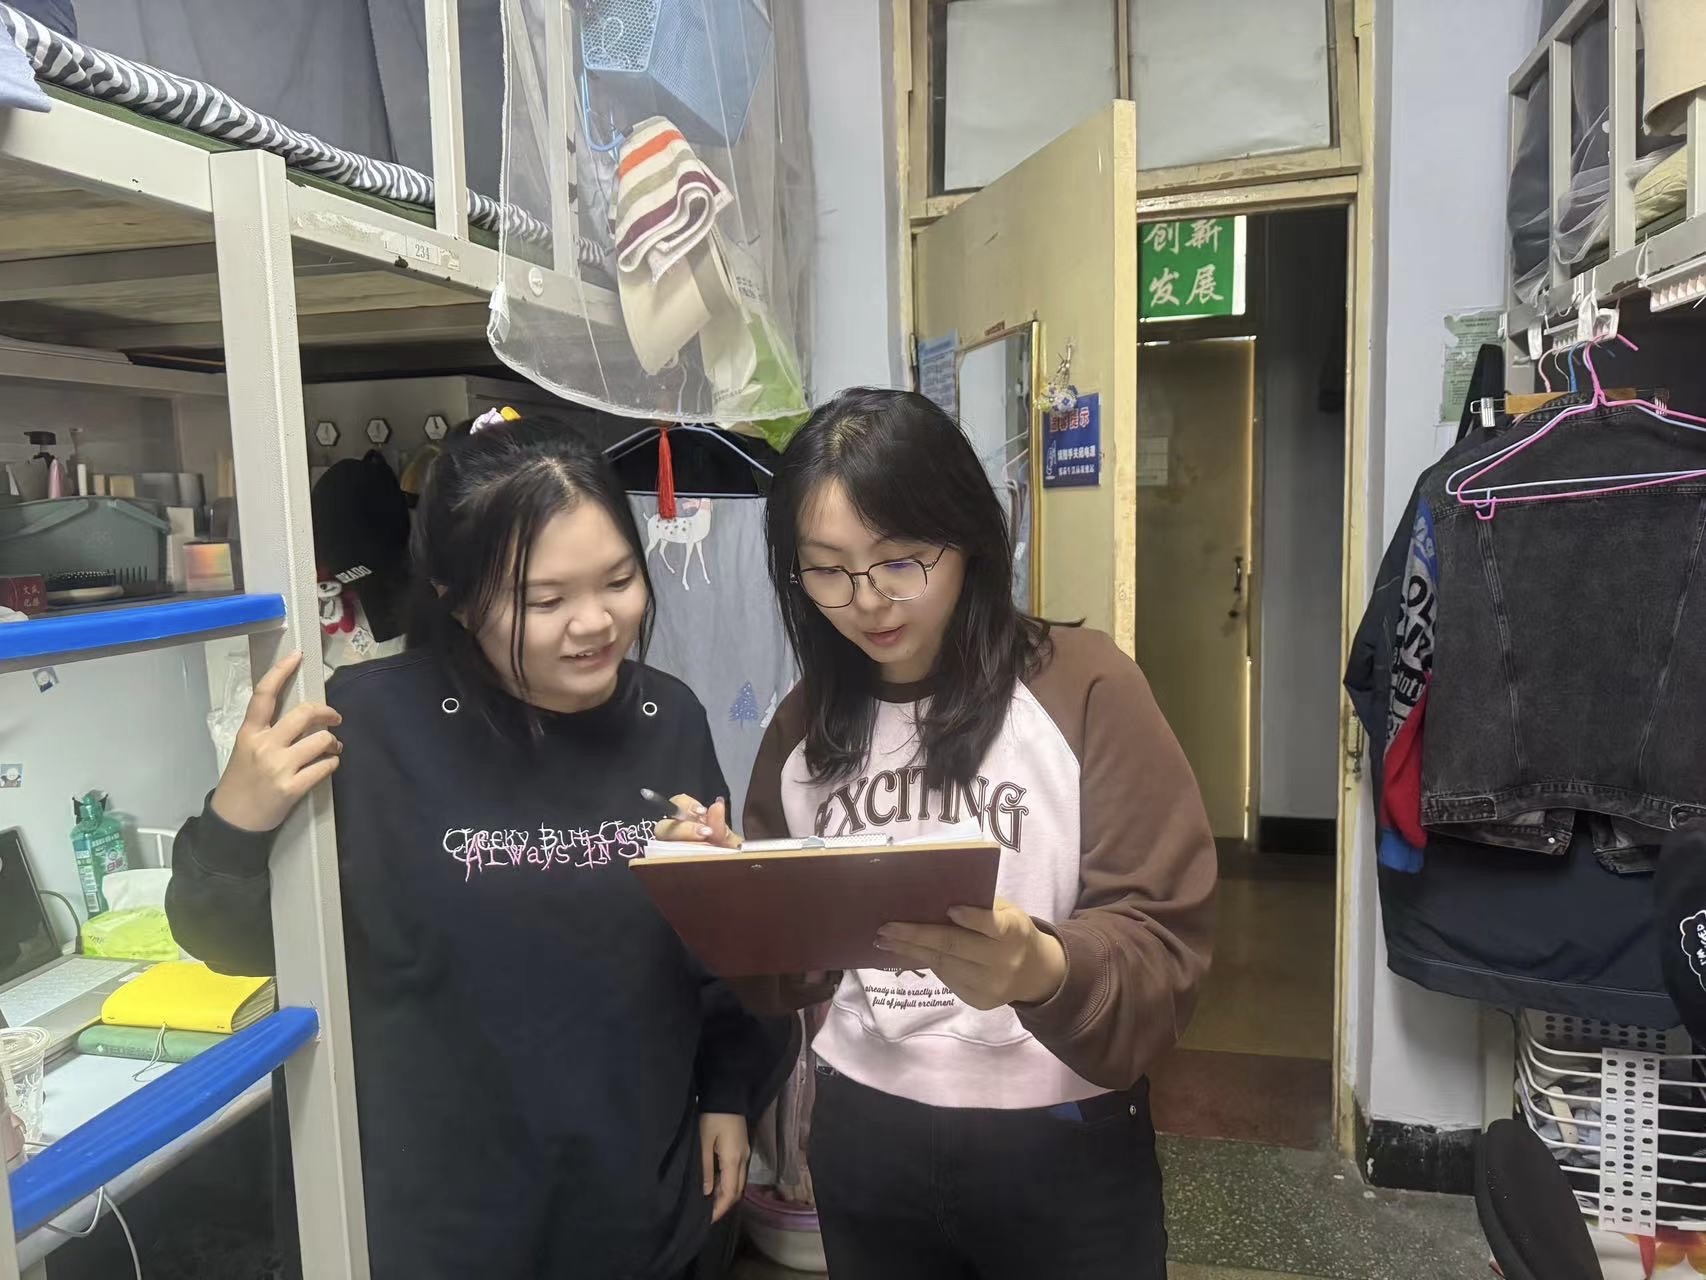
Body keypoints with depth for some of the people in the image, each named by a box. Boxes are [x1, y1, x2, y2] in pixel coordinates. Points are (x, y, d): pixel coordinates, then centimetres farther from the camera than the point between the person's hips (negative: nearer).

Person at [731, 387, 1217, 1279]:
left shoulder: (1085, 686, -13)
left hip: (1060, 1147, -3)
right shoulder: (807, 720, 1)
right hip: (861, 1139, 4)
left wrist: (1047, 970, -34)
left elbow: (1165, 948, -15)